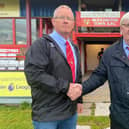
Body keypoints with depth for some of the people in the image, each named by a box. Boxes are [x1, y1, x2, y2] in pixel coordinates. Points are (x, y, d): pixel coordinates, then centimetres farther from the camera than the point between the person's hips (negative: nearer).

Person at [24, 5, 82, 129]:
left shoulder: (74, 48, 15)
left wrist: (79, 99, 14)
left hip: (70, 110, 7)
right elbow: (33, 74, -24)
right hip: (47, 113, -7)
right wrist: (65, 87, -23)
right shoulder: (41, 44, -11)